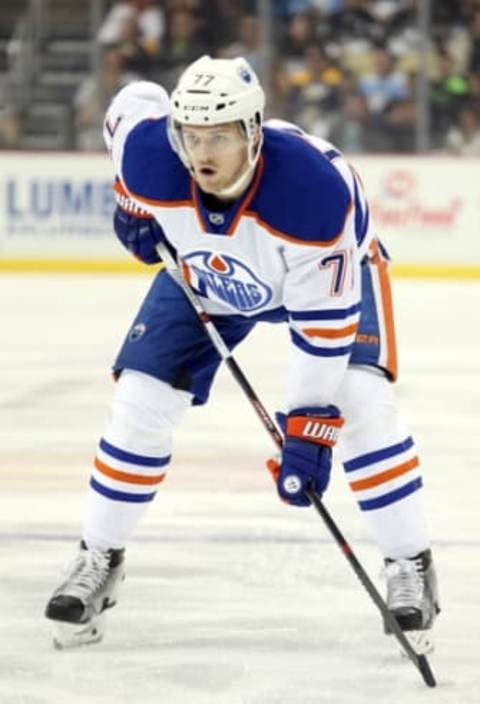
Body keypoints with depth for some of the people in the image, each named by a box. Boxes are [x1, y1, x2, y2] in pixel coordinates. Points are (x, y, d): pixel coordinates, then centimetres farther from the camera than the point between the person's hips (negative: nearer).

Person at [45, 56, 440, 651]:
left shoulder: (316, 189, -44)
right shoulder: (150, 158, -34)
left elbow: (323, 322, -37)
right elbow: (133, 104, -7)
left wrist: (308, 433, -37)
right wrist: (134, 204, 3)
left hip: (330, 267, -3)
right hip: (202, 271, 3)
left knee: (360, 400, -23)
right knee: (141, 399, -8)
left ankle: (410, 567, -9)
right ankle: (99, 561, 9)